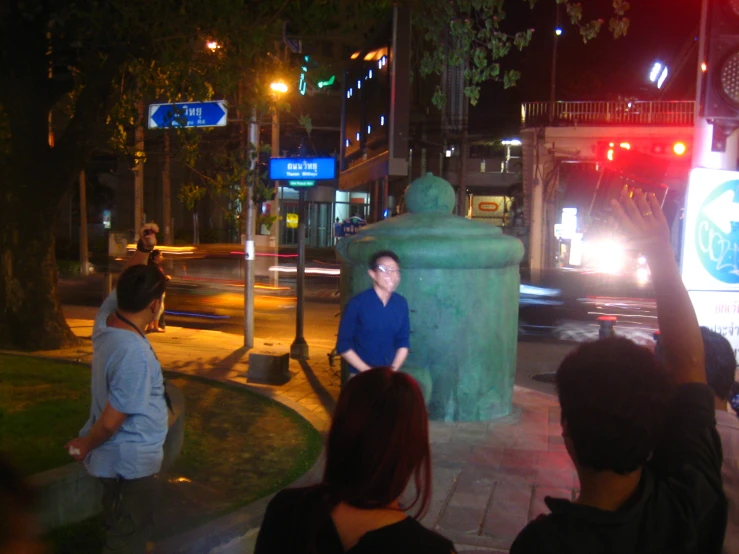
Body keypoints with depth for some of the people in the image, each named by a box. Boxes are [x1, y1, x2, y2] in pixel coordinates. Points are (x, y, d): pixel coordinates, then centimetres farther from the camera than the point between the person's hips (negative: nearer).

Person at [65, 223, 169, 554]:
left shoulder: (107, 317, -7)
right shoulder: (135, 354, -32)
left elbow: (125, 286, 15)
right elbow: (110, 421, -27)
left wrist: (143, 249, 8)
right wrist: (84, 447, -10)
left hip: (120, 459, 9)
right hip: (129, 464, -9)